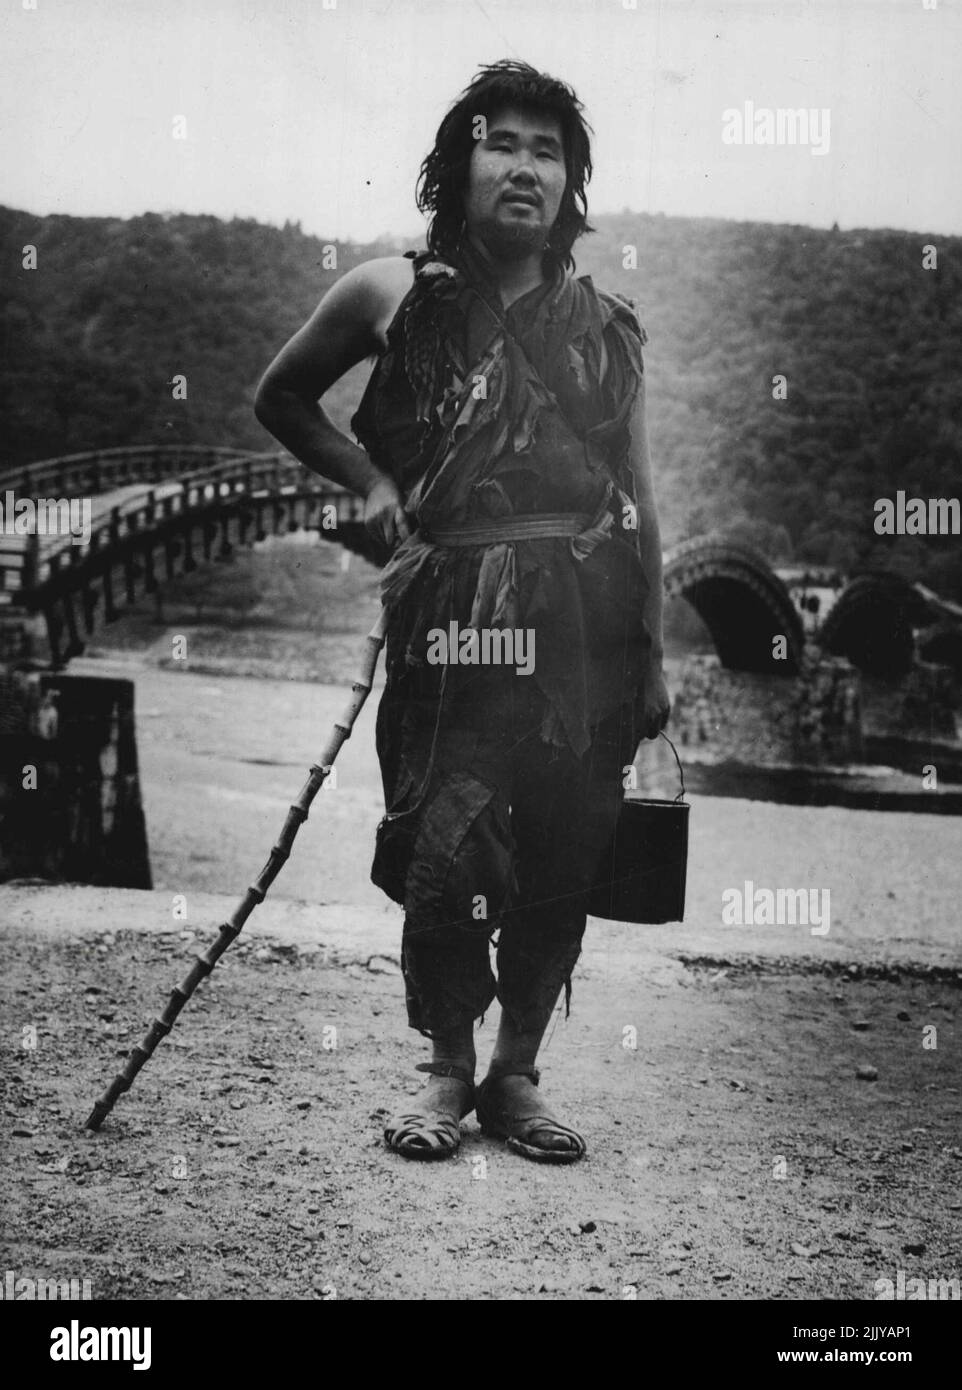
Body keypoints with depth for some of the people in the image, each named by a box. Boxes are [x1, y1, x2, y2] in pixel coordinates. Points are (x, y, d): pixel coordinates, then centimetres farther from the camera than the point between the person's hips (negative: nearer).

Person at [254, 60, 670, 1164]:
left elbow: (638, 502, 14)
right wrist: (365, 476, 4)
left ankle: (516, 1073, 19)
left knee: (561, 856, 3)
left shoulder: (605, 327, 13)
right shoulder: (395, 297, 7)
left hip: (584, 617, 2)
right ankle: (446, 1073, 15)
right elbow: (280, 397, 20)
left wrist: (652, 653, 11)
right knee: (442, 852, -5)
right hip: (453, 613, -2)